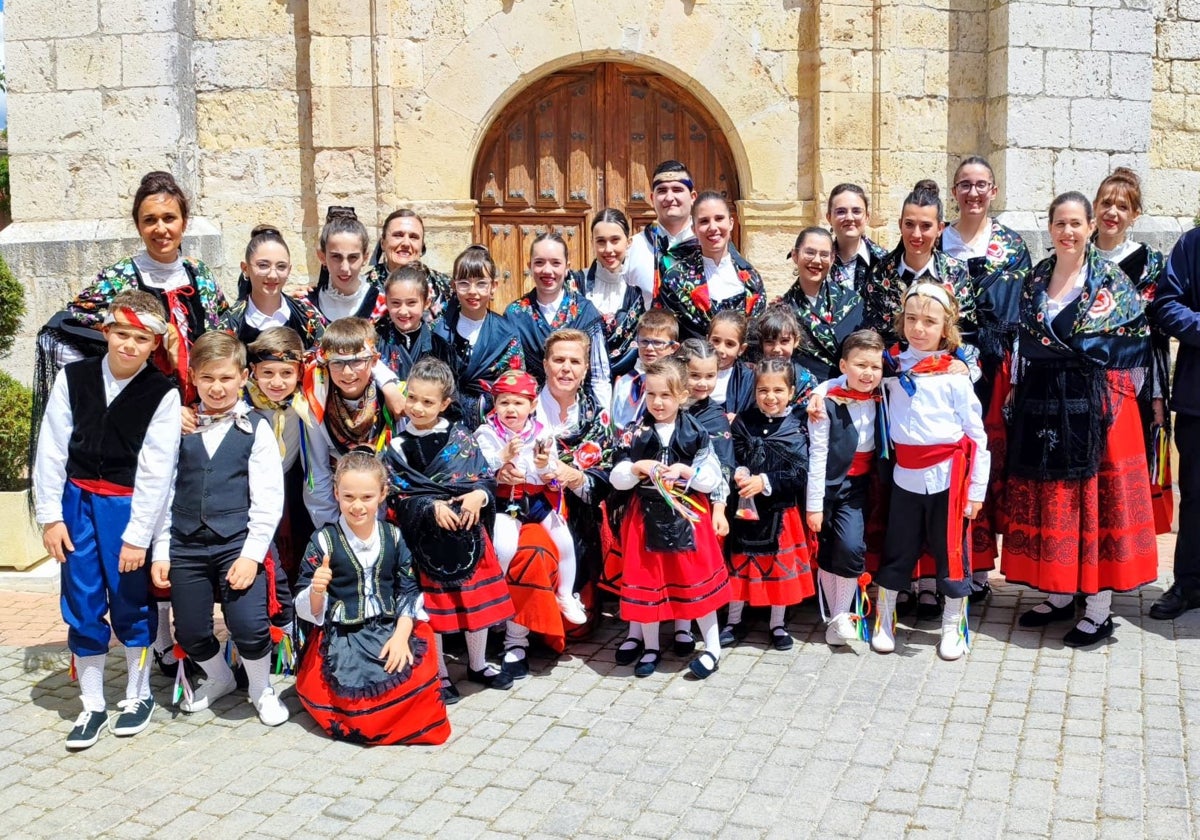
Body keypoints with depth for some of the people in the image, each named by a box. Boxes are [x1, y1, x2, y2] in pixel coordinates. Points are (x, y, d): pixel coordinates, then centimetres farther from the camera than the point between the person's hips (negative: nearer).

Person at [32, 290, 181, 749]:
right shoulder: (73, 378, -2)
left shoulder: (163, 394, -9)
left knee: (131, 602, 5)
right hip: (77, 501, 3)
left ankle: (138, 695, 25)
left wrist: (138, 534, -10)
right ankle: (92, 705, 20)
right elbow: (51, 450, 1)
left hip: (128, 505, -3)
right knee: (81, 604, 7)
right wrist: (50, 516, -2)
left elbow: (156, 470, -10)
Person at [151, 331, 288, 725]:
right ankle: (219, 678, 40)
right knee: (189, 631, 8)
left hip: (237, 545, -3)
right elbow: (165, 492, 8)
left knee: (250, 626, -13)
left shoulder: (255, 429, -2)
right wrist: (160, 552, 4)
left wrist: (252, 554, -12)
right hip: (186, 545, 3)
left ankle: (261, 689, 17)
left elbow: (268, 500, -5)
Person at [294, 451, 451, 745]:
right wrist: (316, 590, -24)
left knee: (417, 675, -24)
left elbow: (409, 590, 4)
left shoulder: (394, 537, 6)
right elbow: (308, 609, -1)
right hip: (340, 637, -2)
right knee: (352, 687, -29)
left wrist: (401, 635, -10)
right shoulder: (323, 541, -2)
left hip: (391, 630, 3)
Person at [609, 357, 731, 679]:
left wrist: (685, 471, -19)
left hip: (687, 515, -2)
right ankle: (650, 646, 24)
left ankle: (712, 647, 17)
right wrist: (636, 469, -18)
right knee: (647, 580, 8)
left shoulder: (696, 434, -3)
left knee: (698, 580, 3)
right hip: (647, 517, 2)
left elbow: (713, 480, -4)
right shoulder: (636, 434, 1)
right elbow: (617, 479, 1)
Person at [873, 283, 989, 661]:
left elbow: (976, 434, -4)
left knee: (951, 552, 7)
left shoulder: (954, 375, -6)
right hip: (906, 476, 3)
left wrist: (977, 488, -6)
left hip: (947, 477, -3)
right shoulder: (894, 367, 4)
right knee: (897, 552, 11)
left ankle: (953, 628, 22)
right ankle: (883, 621, 26)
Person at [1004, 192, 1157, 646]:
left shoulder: (1111, 280, -3)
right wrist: (1016, 399, 7)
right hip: (1042, 404, 5)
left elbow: (1137, 341, -6)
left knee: (1096, 496, -1)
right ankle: (1058, 594, 22)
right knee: (1048, 499, 8)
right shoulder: (1035, 279, 11)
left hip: (1095, 404, -5)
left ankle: (1099, 609, 7)